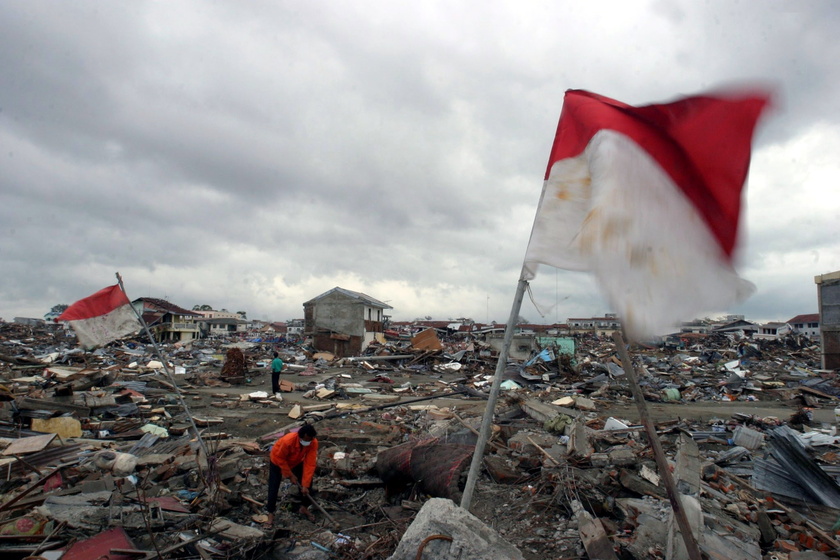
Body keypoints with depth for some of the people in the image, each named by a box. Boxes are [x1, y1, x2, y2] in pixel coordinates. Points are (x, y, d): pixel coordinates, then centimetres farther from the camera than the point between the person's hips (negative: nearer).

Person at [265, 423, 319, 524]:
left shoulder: (313, 443, -33)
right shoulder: (288, 440, -43)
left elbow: (310, 464, -27)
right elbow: (280, 459, -26)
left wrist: (305, 485, -26)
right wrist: (290, 475, -18)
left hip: (296, 462, 3)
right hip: (278, 461, -3)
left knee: (308, 484, -1)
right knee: (273, 487, -4)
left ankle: (304, 508, 20)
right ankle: (270, 513, 18)